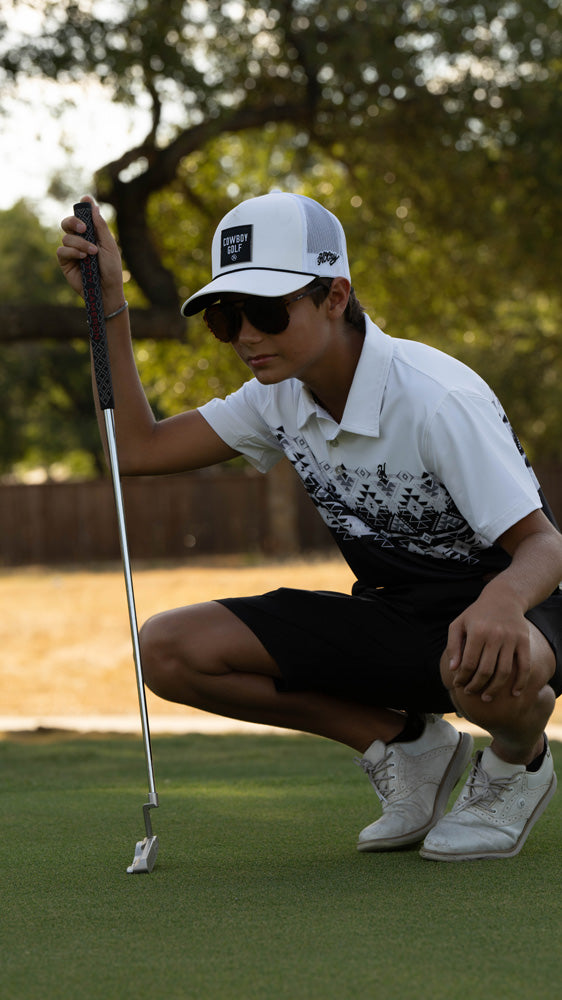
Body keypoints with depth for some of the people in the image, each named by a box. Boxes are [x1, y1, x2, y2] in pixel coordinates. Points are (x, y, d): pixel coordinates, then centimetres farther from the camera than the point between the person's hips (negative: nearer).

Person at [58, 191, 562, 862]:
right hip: (391, 613, 7)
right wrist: (108, 305, -2)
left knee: (490, 670, -46)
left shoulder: (437, 399, -24)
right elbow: (140, 449, 5)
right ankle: (405, 743, 1)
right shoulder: (281, 397, -2)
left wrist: (500, 603, -50)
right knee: (168, 650, -11)